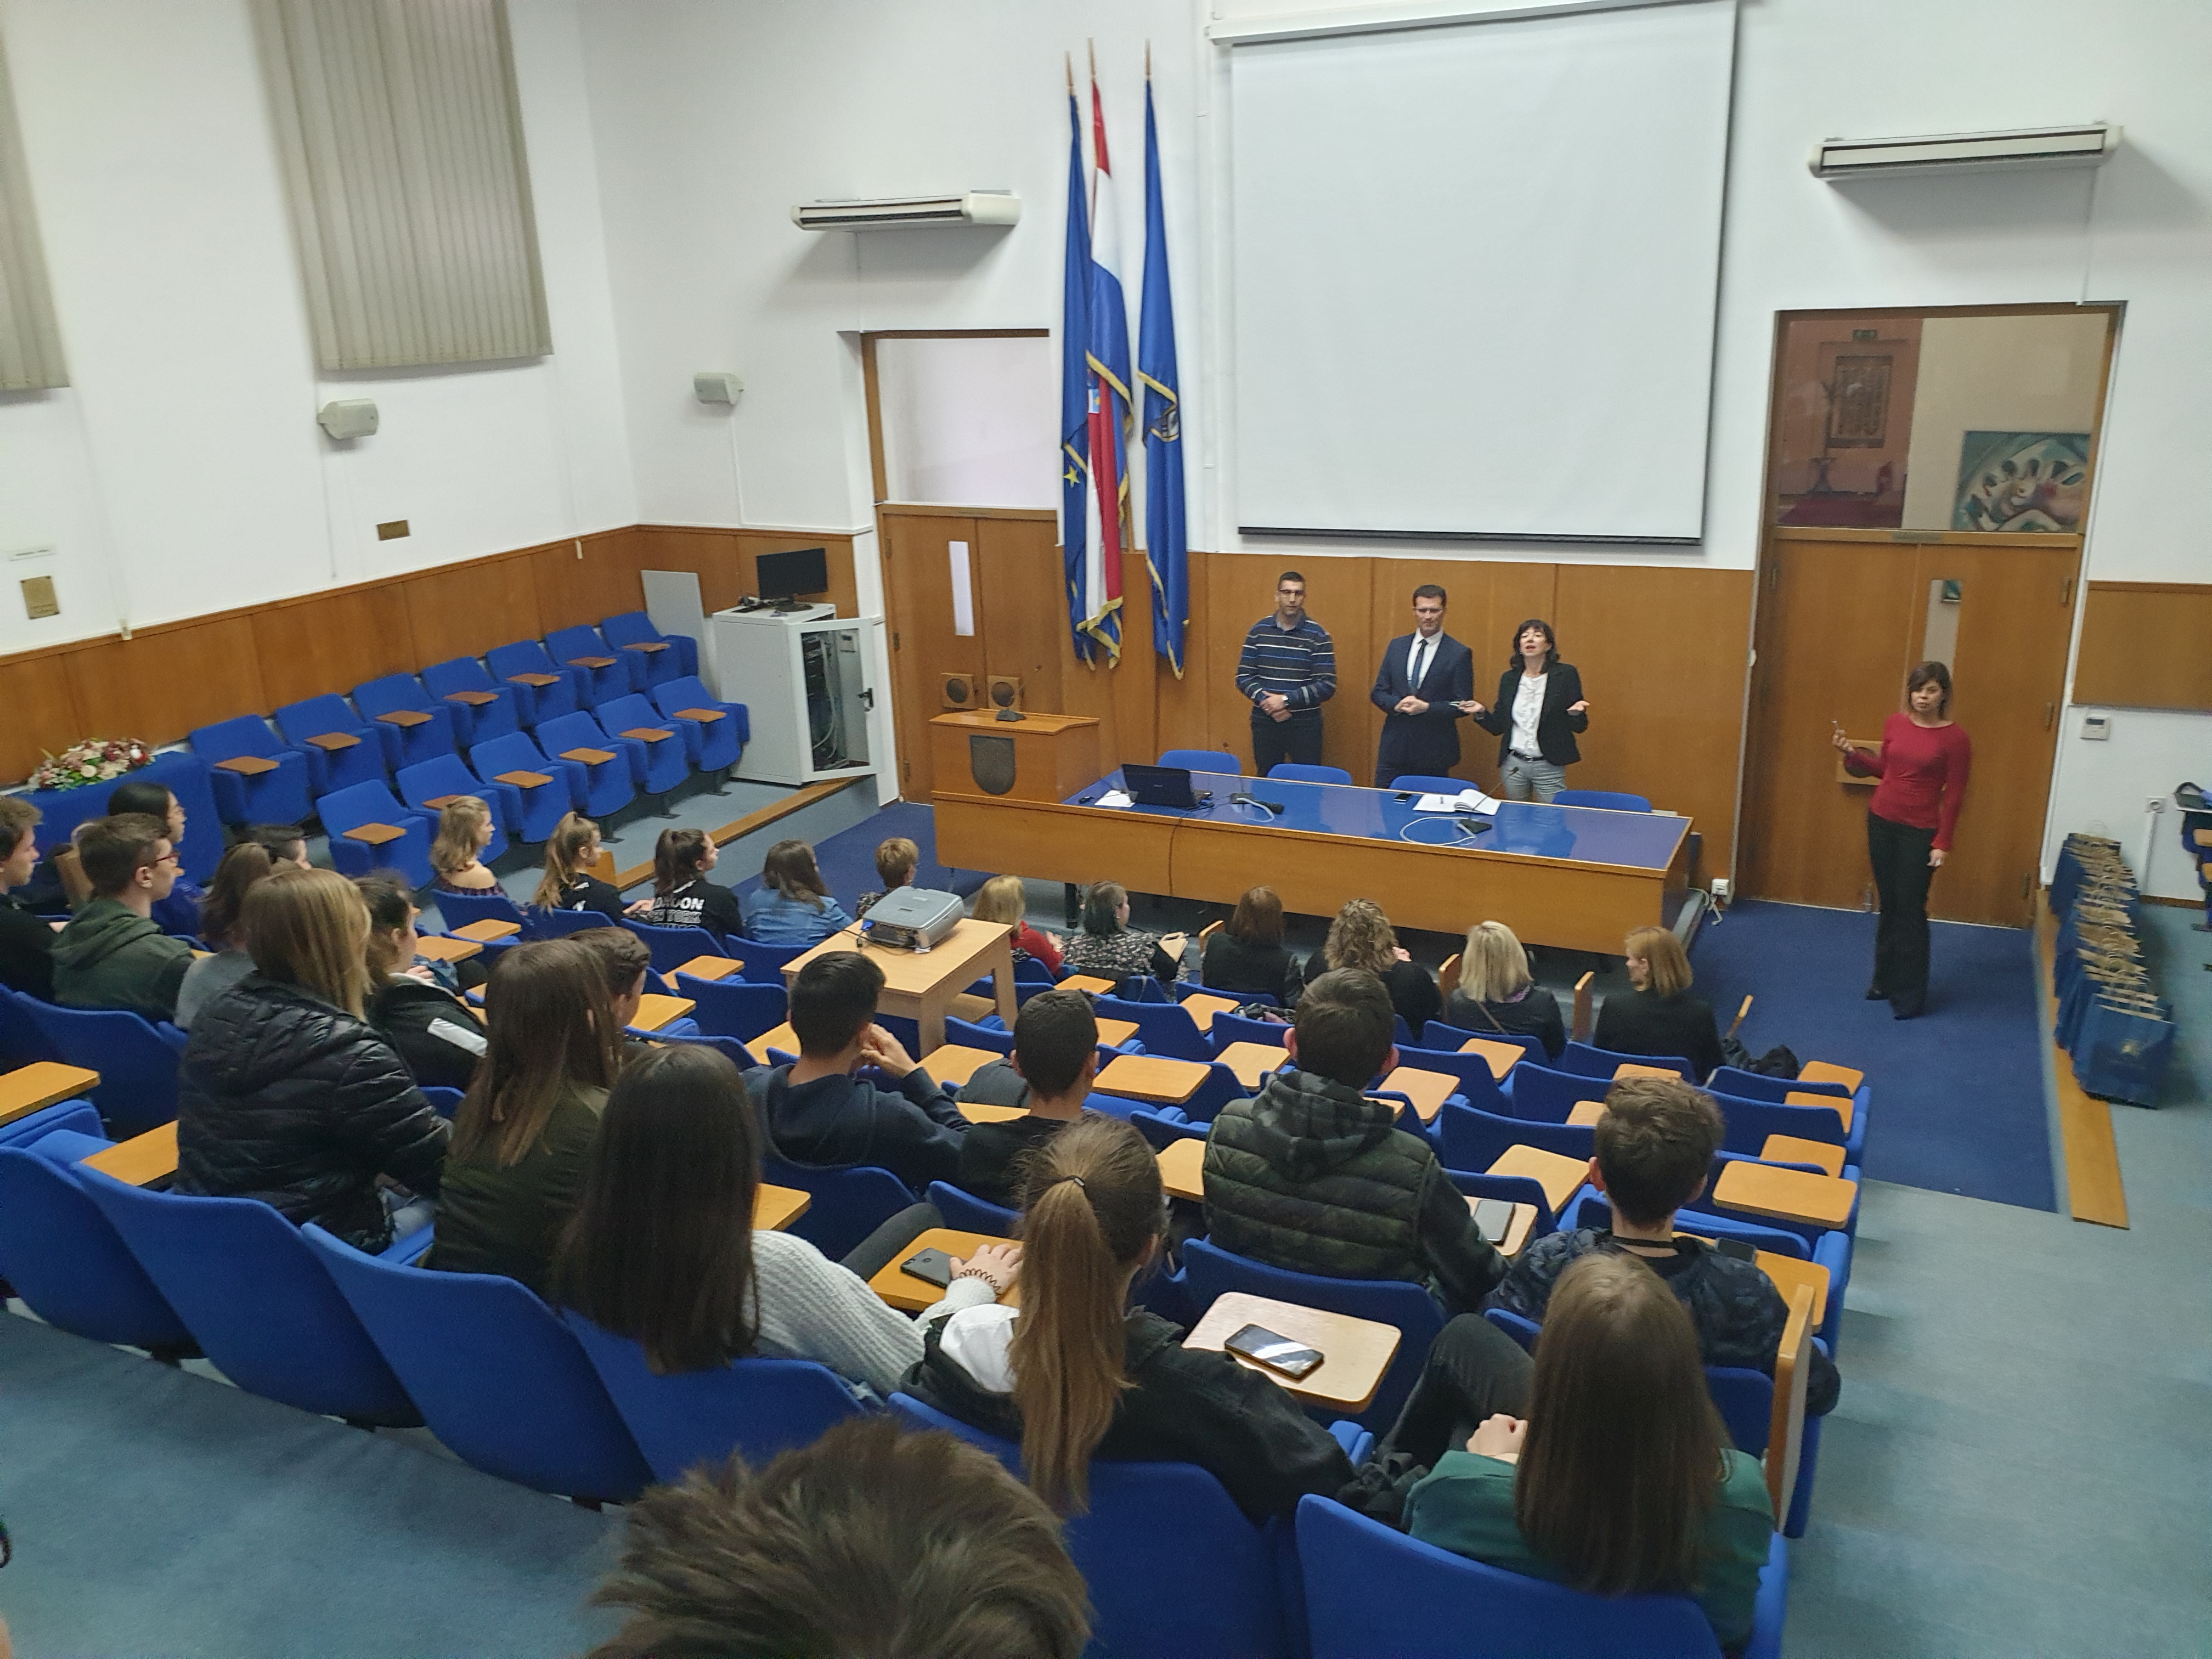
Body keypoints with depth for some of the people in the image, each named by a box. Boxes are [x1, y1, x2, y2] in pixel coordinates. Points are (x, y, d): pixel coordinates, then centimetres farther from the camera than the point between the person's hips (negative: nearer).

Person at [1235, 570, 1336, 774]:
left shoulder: (1318, 636, -3)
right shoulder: (1258, 631, 4)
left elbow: (1327, 686, -8)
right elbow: (1244, 677, 4)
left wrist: (1286, 700, -15)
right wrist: (1266, 703, -12)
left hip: (1305, 725, -2)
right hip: (1265, 723, 2)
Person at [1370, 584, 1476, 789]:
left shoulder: (1459, 654, -3)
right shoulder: (1396, 646, 10)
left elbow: (1463, 705, -5)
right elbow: (1378, 692, 11)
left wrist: (1427, 708, -18)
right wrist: (1397, 704, -10)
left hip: (1433, 753, -3)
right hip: (1394, 748, 3)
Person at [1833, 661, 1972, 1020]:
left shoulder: (1954, 738, -12)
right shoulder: (1895, 724, 2)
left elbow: (1954, 795, -9)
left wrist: (1942, 842, -12)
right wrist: (1852, 754, 0)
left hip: (1920, 832, -5)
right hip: (1881, 822, 5)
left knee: (1910, 910, -2)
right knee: (1888, 905, 14)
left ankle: (1911, 996, 7)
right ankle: (1885, 979, 26)